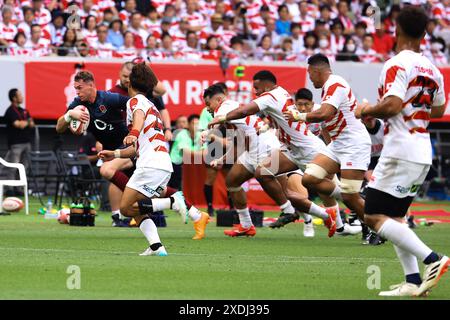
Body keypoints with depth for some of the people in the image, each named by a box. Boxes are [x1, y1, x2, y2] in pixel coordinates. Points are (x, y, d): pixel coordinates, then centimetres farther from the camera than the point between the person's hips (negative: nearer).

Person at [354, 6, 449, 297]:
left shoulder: (397, 65, -13)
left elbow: (392, 105, -24)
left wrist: (366, 111, -6)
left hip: (400, 151, -8)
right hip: (423, 154, 8)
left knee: (375, 216, -7)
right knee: (394, 217, 15)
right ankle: (413, 282, 5)